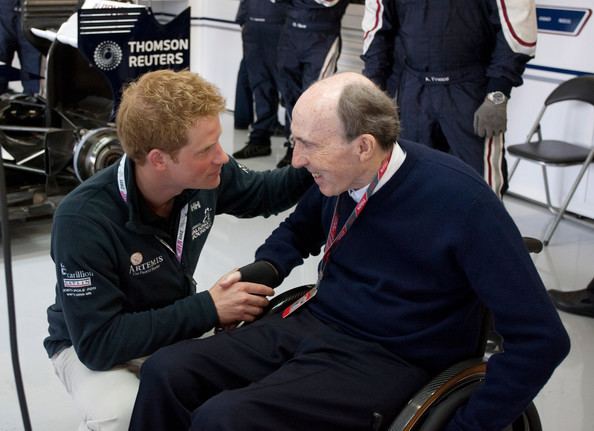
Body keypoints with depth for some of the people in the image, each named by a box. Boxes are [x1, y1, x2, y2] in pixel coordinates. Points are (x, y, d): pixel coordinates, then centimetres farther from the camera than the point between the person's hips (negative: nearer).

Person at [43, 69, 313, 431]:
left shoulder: (206, 175, -17)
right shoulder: (83, 220, -32)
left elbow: (264, 193, 5)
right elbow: (98, 342, -30)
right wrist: (207, 310, -30)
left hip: (176, 321, 5)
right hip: (90, 343, -5)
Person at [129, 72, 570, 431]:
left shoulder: (459, 200, -21)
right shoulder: (338, 175, -2)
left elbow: (542, 338, -18)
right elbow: (299, 232, 23)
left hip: (384, 360, -6)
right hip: (311, 323, 7)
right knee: (166, 371, -11)